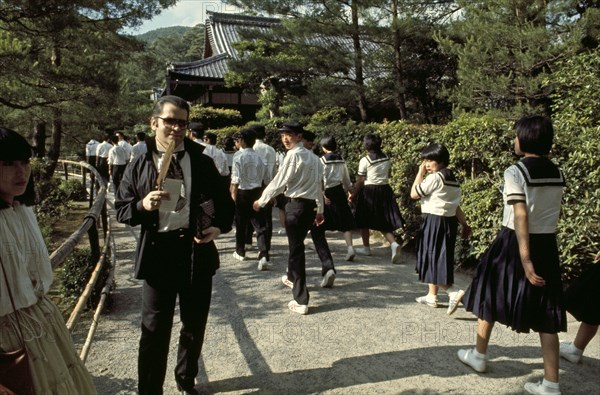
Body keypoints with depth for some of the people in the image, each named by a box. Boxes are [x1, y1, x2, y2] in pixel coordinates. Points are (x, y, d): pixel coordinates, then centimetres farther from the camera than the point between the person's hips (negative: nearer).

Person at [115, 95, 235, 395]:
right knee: (155, 330, 6)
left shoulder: (201, 162, 2)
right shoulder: (138, 166, 0)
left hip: (197, 250, 2)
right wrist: (143, 205, -18)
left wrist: (219, 226, -12)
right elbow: (121, 210, 2)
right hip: (157, 252, -2)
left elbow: (224, 202, 7)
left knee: (194, 325, 18)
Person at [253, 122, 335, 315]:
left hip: (296, 205, -7)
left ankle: (301, 301, 1)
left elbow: (279, 181, -12)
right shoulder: (313, 157, 12)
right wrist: (320, 210, 21)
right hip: (311, 205, 7)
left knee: (296, 249, -3)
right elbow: (319, 185, 15)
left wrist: (261, 201, -1)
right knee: (296, 244, 25)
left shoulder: (294, 155, -12)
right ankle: (292, 278, 42)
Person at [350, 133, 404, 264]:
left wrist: (354, 195, 1)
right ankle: (393, 243, -14)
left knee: (364, 221, 14)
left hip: (369, 192, -4)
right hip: (385, 190, 5)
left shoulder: (365, 160, -11)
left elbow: (360, 181, -9)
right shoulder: (387, 159, 4)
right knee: (384, 222, 9)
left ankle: (366, 248, 24)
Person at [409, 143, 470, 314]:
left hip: (434, 221, -9)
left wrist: (420, 173, -7)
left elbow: (414, 194, -12)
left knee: (433, 259, -4)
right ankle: (432, 295, 24)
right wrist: (465, 224, 15)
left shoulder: (434, 178, -15)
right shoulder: (453, 180, 12)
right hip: (448, 222, 9)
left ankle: (453, 292, -16)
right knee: (437, 259, 15)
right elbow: (456, 206, 12)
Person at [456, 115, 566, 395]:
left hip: (515, 243, -5)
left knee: (490, 298, 14)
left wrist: (525, 259, -23)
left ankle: (479, 356, 31)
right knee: (545, 313, 8)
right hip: (547, 245, 6)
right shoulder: (557, 173, 6)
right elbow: (553, 213, 11)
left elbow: (521, 216, -21)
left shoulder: (515, 172, -14)